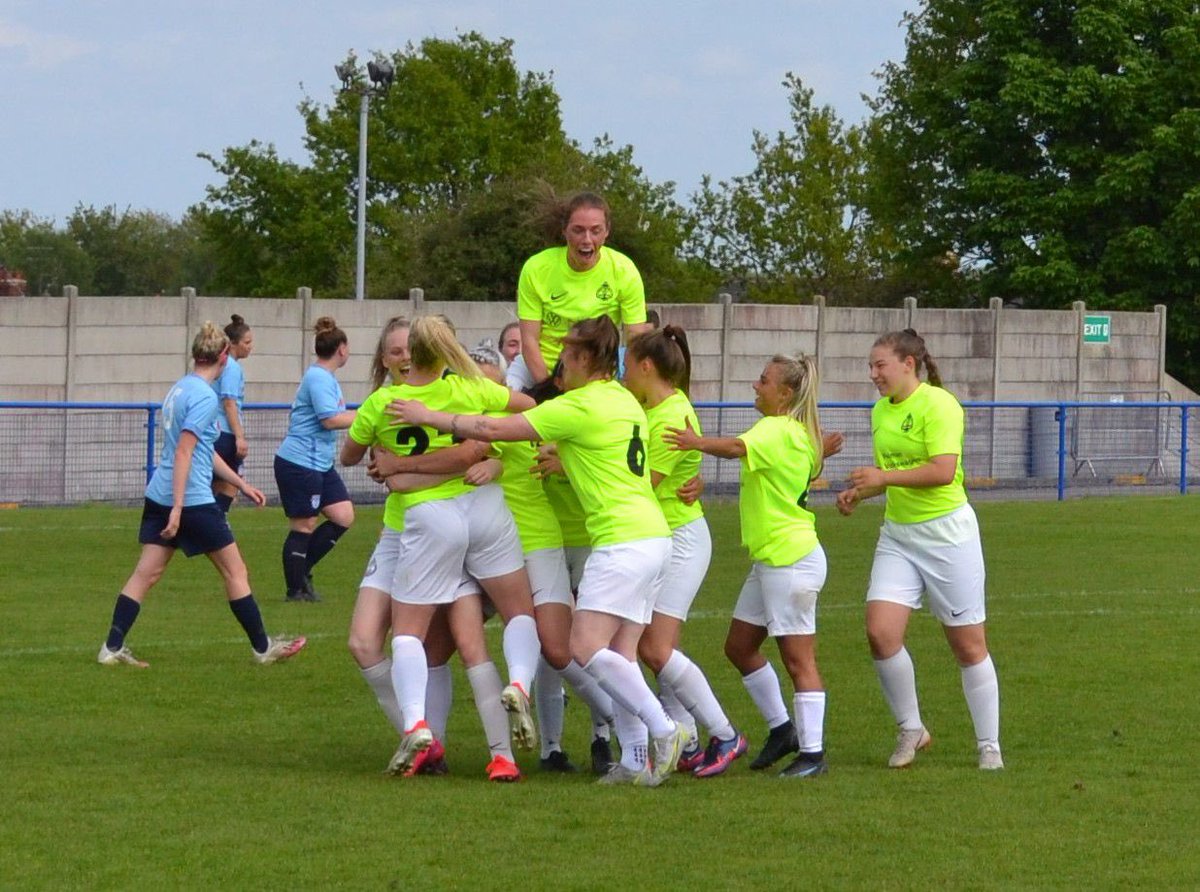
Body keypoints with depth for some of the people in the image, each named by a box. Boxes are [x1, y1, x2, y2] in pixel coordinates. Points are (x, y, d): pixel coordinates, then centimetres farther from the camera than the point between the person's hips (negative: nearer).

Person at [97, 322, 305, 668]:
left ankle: (112, 648, 1)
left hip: (159, 496, 8)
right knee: (235, 571, 5)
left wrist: (242, 485, 29)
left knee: (147, 572, 6)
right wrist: (177, 509, -23)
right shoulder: (204, 397, -14)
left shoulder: (180, 388, 14)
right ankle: (263, 648, 13)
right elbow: (184, 452, -21)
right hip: (193, 500, -8)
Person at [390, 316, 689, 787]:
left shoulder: (581, 407, -11)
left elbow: (494, 429, -11)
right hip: (651, 535, 9)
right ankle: (637, 760, 2)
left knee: (587, 647, -13)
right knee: (620, 653, 6)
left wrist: (431, 417, -2)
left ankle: (664, 730, -15)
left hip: (624, 538, -9)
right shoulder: (624, 401, 15)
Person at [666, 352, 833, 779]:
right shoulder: (799, 433, 14)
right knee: (739, 646, 16)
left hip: (792, 559, -10)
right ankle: (782, 729, 25)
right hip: (770, 558, 10)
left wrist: (699, 443, -47)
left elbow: (738, 447, -36)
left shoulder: (778, 429, -16)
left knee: (797, 657, -7)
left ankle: (812, 754, -5)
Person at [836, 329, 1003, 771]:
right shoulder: (881, 410, 10)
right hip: (897, 535, 7)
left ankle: (989, 746, 12)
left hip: (947, 532, -7)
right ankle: (910, 729, 7)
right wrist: (859, 492, 6)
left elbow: (943, 471, -24)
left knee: (968, 645, 1)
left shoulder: (937, 404, -14)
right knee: (880, 632, -10)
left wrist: (884, 477, -25)